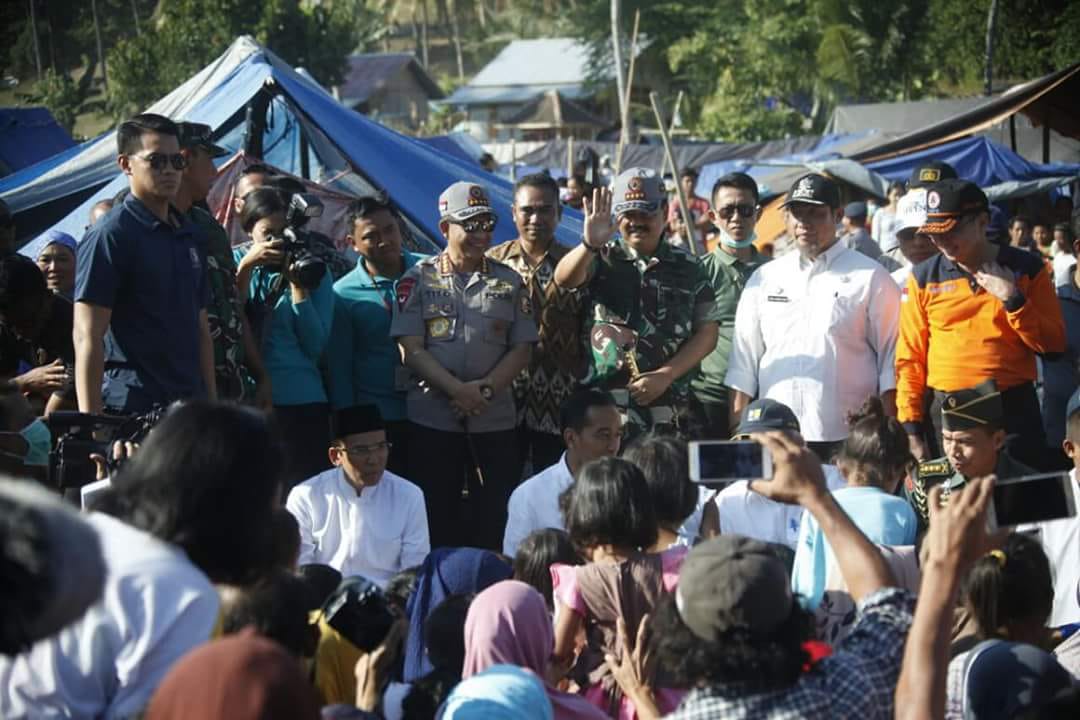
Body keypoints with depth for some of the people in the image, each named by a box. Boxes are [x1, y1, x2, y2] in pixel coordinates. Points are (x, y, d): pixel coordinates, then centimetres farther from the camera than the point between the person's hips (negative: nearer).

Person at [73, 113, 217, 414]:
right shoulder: (109, 236, -7)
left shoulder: (192, 236, 15)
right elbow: (87, 336, -12)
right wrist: (92, 423, -18)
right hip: (130, 410, -7)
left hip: (189, 406, 7)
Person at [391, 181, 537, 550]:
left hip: (496, 419, 2)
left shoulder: (509, 282, 10)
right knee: (435, 520, 2)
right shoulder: (419, 278, 4)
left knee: (497, 522, 0)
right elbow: (411, 350, -4)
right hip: (432, 418, -2)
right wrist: (458, 390, -16)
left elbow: (521, 350, 6)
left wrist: (485, 389, -11)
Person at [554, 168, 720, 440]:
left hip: (670, 412, 2)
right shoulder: (602, 259, 5)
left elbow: (707, 333, 7)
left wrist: (665, 376, -6)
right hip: (604, 410, -2)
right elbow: (564, 279, -14)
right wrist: (589, 245, -35)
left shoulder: (688, 269, 9)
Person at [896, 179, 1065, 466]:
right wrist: (911, 430, -3)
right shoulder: (923, 278, 3)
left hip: (1014, 410, -1)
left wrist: (1012, 298, -12)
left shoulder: (1027, 269, 2)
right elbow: (910, 358, 3)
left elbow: (1054, 343, -1)